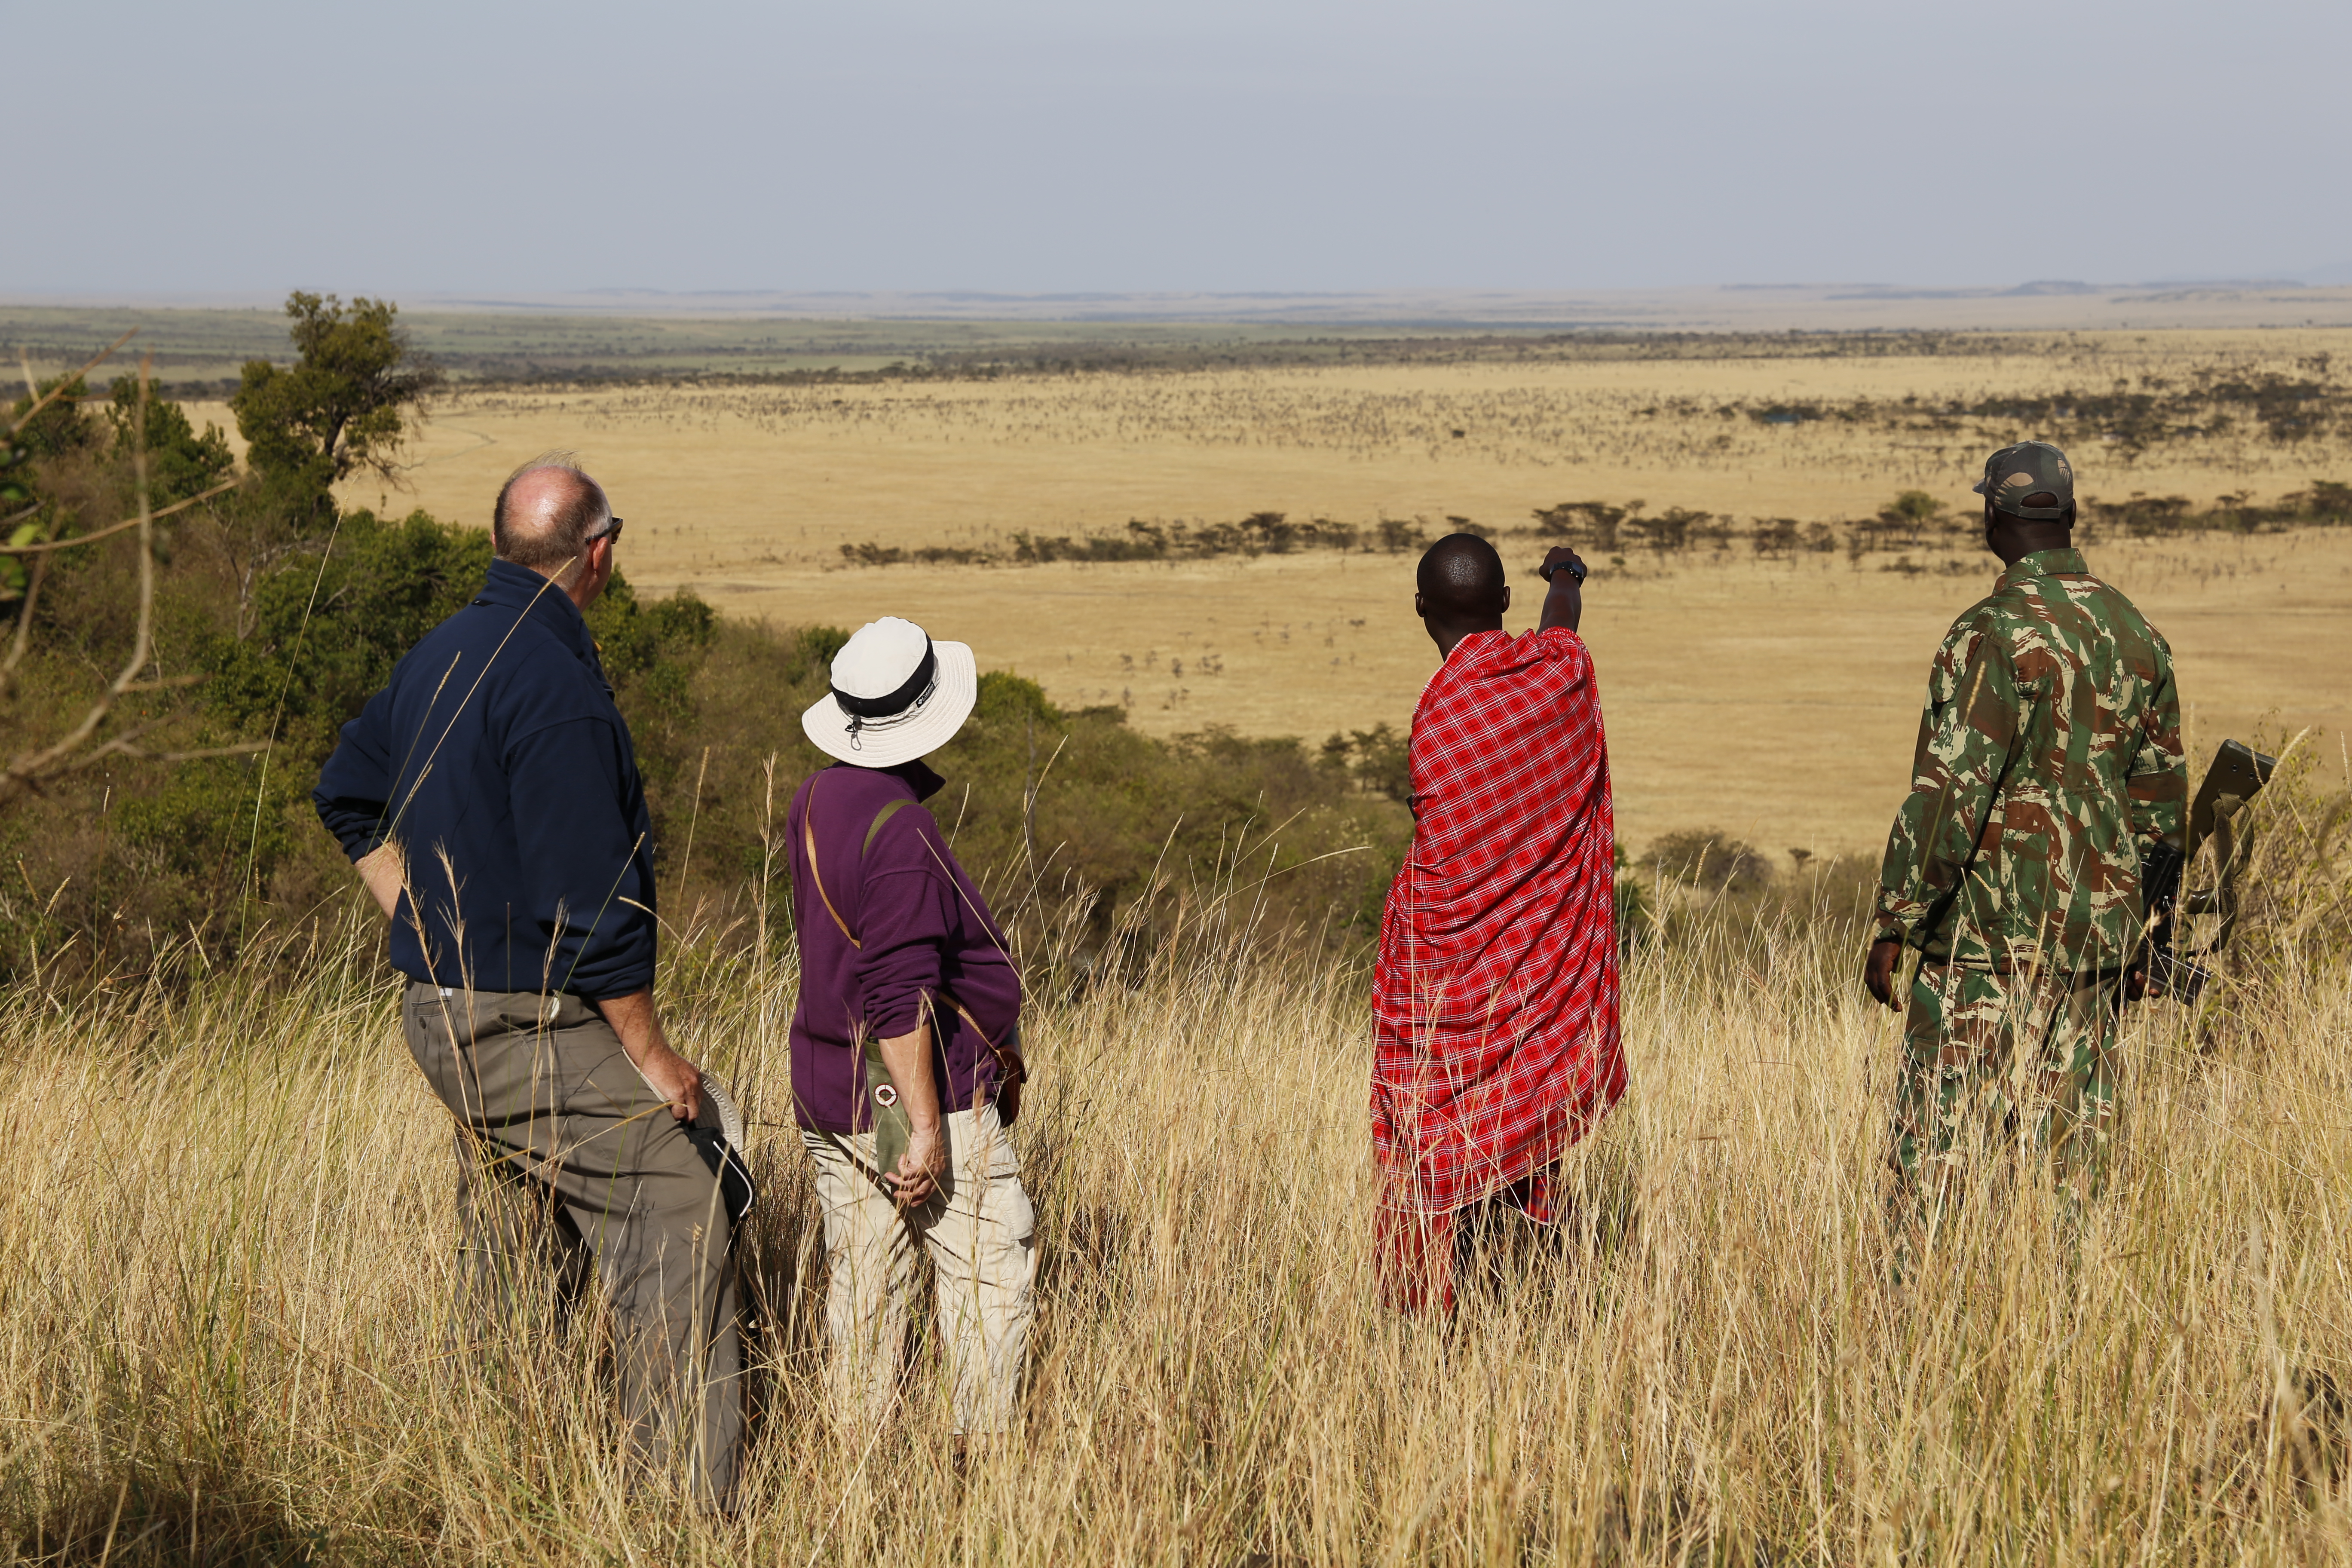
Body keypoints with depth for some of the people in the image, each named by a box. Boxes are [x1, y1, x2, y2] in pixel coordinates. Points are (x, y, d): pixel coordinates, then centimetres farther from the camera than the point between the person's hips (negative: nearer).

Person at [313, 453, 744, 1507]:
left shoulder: (439, 655, 10)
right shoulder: (553, 680, -20)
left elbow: (348, 797, 24)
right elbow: (587, 901, -22)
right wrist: (651, 1053, -13)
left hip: (445, 1014, 10)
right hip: (537, 1027, -10)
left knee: (516, 1273, 16)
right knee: (677, 1230, -7)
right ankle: (685, 1495, -9)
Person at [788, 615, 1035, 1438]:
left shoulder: (815, 800, 9)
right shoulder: (899, 827, -20)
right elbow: (899, 994, -23)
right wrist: (924, 1125, -20)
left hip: (829, 1094, 9)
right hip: (928, 1092, -9)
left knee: (863, 1280, 11)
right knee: (991, 1277, 0)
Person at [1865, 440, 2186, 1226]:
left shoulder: (1995, 633, -13)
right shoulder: (2136, 634, 10)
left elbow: (1949, 793, -17)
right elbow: (2160, 800, 15)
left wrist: (1894, 926, -11)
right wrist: (2141, 936, 23)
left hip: (1992, 932, -6)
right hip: (2096, 939, 7)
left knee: (1939, 1150, -3)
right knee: (2070, 1143, 9)